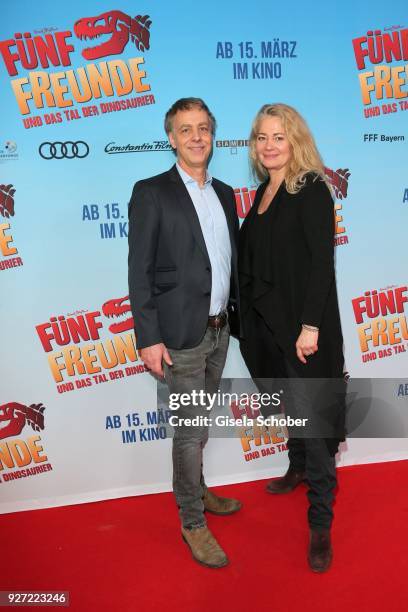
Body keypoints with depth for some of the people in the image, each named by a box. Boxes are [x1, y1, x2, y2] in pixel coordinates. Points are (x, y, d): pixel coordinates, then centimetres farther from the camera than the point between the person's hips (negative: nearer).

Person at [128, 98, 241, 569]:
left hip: (219, 329, 6)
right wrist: (149, 339, -16)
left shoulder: (224, 193, 11)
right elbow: (140, 272, -12)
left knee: (200, 422, 21)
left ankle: (195, 490, 42)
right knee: (190, 428, 3)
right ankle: (193, 522, 22)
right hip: (181, 334, -6)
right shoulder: (151, 193, -9)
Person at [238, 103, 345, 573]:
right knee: (291, 404, 21)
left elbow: (322, 262, -17)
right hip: (266, 321, 7)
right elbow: (254, 259, 12)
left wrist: (311, 326, -22)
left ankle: (321, 521, 10)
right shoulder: (264, 191, 11)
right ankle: (299, 468, 44)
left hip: (301, 323, -7)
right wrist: (249, 318, 10)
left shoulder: (312, 190, -10)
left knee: (310, 414, -3)